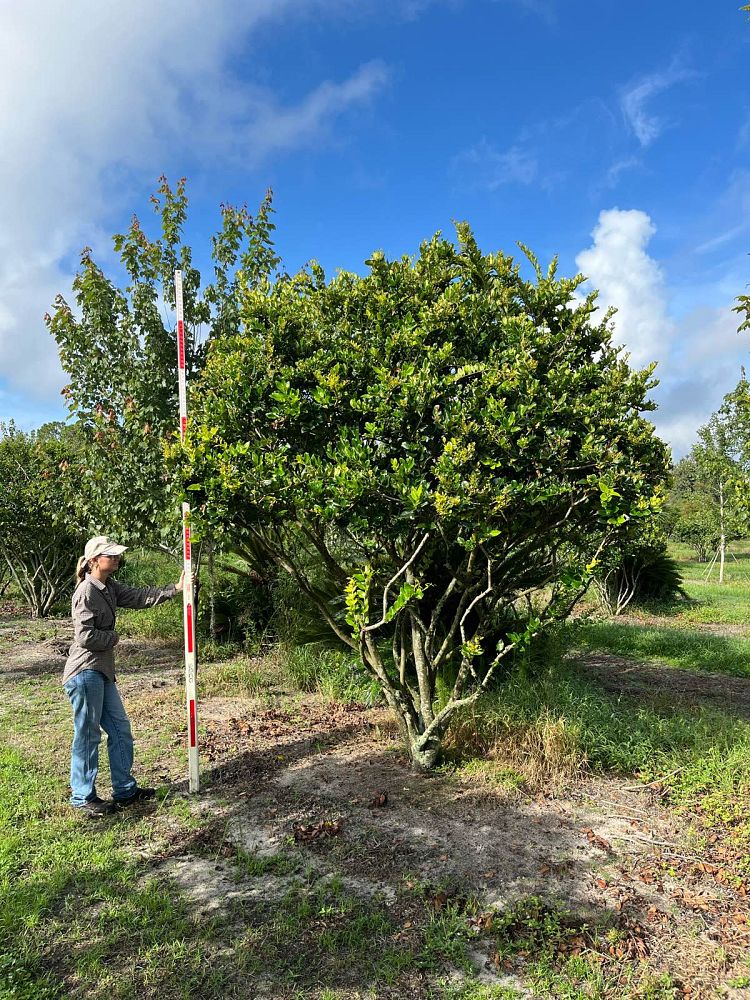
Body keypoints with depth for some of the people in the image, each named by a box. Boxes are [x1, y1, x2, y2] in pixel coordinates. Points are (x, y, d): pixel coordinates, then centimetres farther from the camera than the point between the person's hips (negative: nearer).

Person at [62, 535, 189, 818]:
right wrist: (113, 638, -6)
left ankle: (125, 790, 24)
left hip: (102, 671, 9)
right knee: (88, 734, 2)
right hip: (85, 671, -9)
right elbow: (85, 636, -22)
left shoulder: (109, 588, 10)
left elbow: (140, 596, 9)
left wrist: (175, 588, 2)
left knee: (120, 728, 13)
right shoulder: (86, 592, -17)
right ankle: (83, 797, 18)